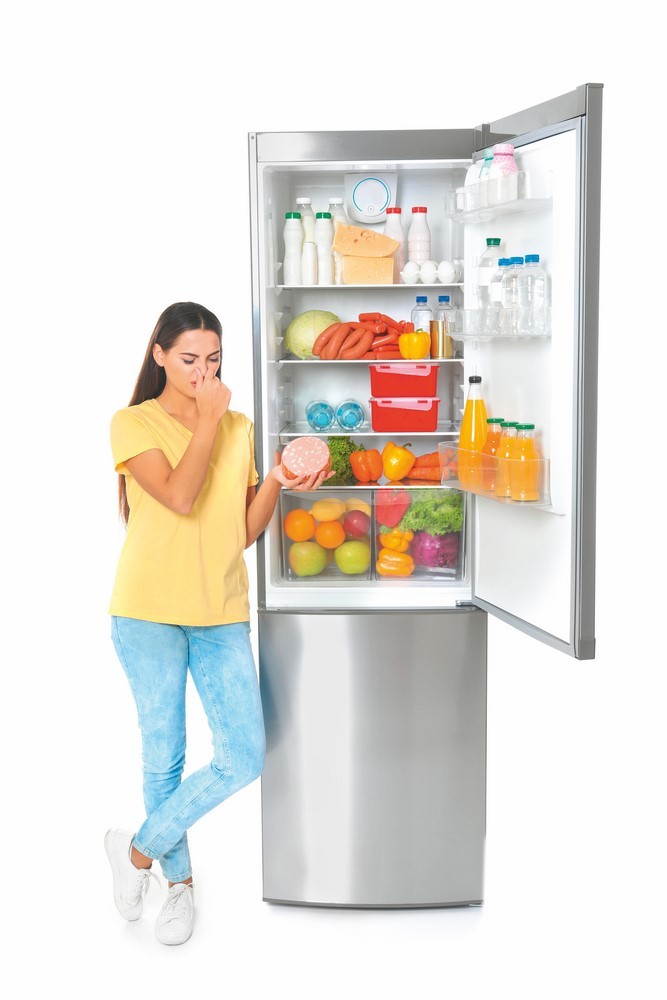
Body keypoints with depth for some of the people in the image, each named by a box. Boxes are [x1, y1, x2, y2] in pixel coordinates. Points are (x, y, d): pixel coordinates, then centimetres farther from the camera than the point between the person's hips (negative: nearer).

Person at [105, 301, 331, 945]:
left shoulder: (238, 427, 11)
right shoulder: (134, 423, -3)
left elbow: (246, 531, 10)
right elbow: (180, 496, -19)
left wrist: (275, 483, -7)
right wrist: (207, 420, -12)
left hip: (222, 614, 4)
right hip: (150, 613, -4)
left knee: (245, 756, -4)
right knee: (164, 759, 5)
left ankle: (139, 848, 16)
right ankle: (178, 879, 30)